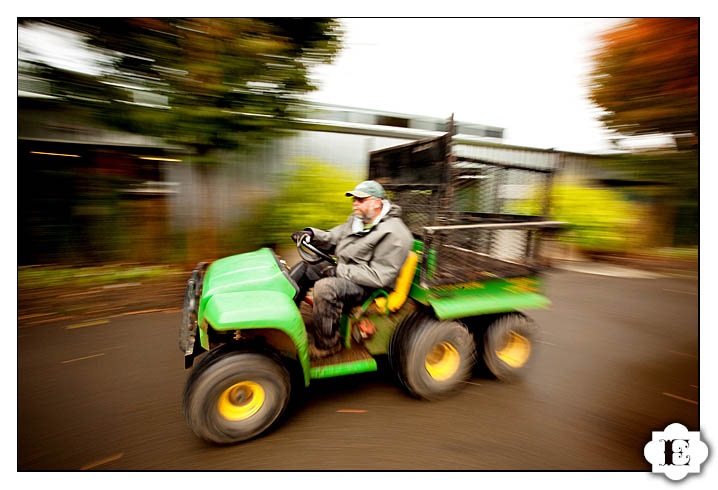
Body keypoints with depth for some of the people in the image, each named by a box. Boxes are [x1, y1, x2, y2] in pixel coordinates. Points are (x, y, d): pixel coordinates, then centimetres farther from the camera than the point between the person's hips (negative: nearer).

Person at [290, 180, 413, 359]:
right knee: (301, 269, 8)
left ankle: (326, 345, -14)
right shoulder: (358, 219, 6)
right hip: (343, 270, 10)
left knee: (325, 287, -33)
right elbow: (332, 238, 13)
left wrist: (339, 271, -24)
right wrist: (311, 234, -8)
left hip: (368, 286, -10)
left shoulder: (394, 234, -22)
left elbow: (380, 277, -26)